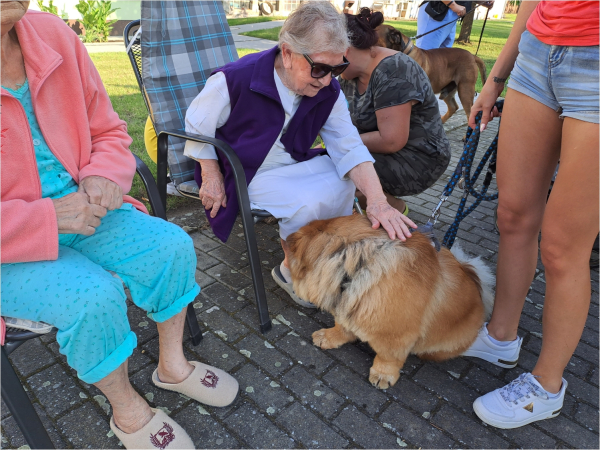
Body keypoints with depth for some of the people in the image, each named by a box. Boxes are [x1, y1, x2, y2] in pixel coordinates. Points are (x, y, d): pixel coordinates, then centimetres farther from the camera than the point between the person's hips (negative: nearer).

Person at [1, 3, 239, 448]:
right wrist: (48, 219, -25)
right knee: (94, 295, -29)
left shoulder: (53, 36, -3)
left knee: (172, 246, -13)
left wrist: (104, 175, -13)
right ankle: (128, 412, 3)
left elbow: (109, 132, 8)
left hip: (81, 206, 5)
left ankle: (172, 365, 13)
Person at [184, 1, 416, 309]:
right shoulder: (235, 80, -24)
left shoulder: (328, 91, -10)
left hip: (295, 164, 6)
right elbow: (196, 127, -9)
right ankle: (290, 269, 0)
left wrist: (377, 201, -30)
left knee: (343, 181, -15)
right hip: (247, 173, -5)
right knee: (309, 202, -27)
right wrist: (212, 178, -11)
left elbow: (349, 147, -15)